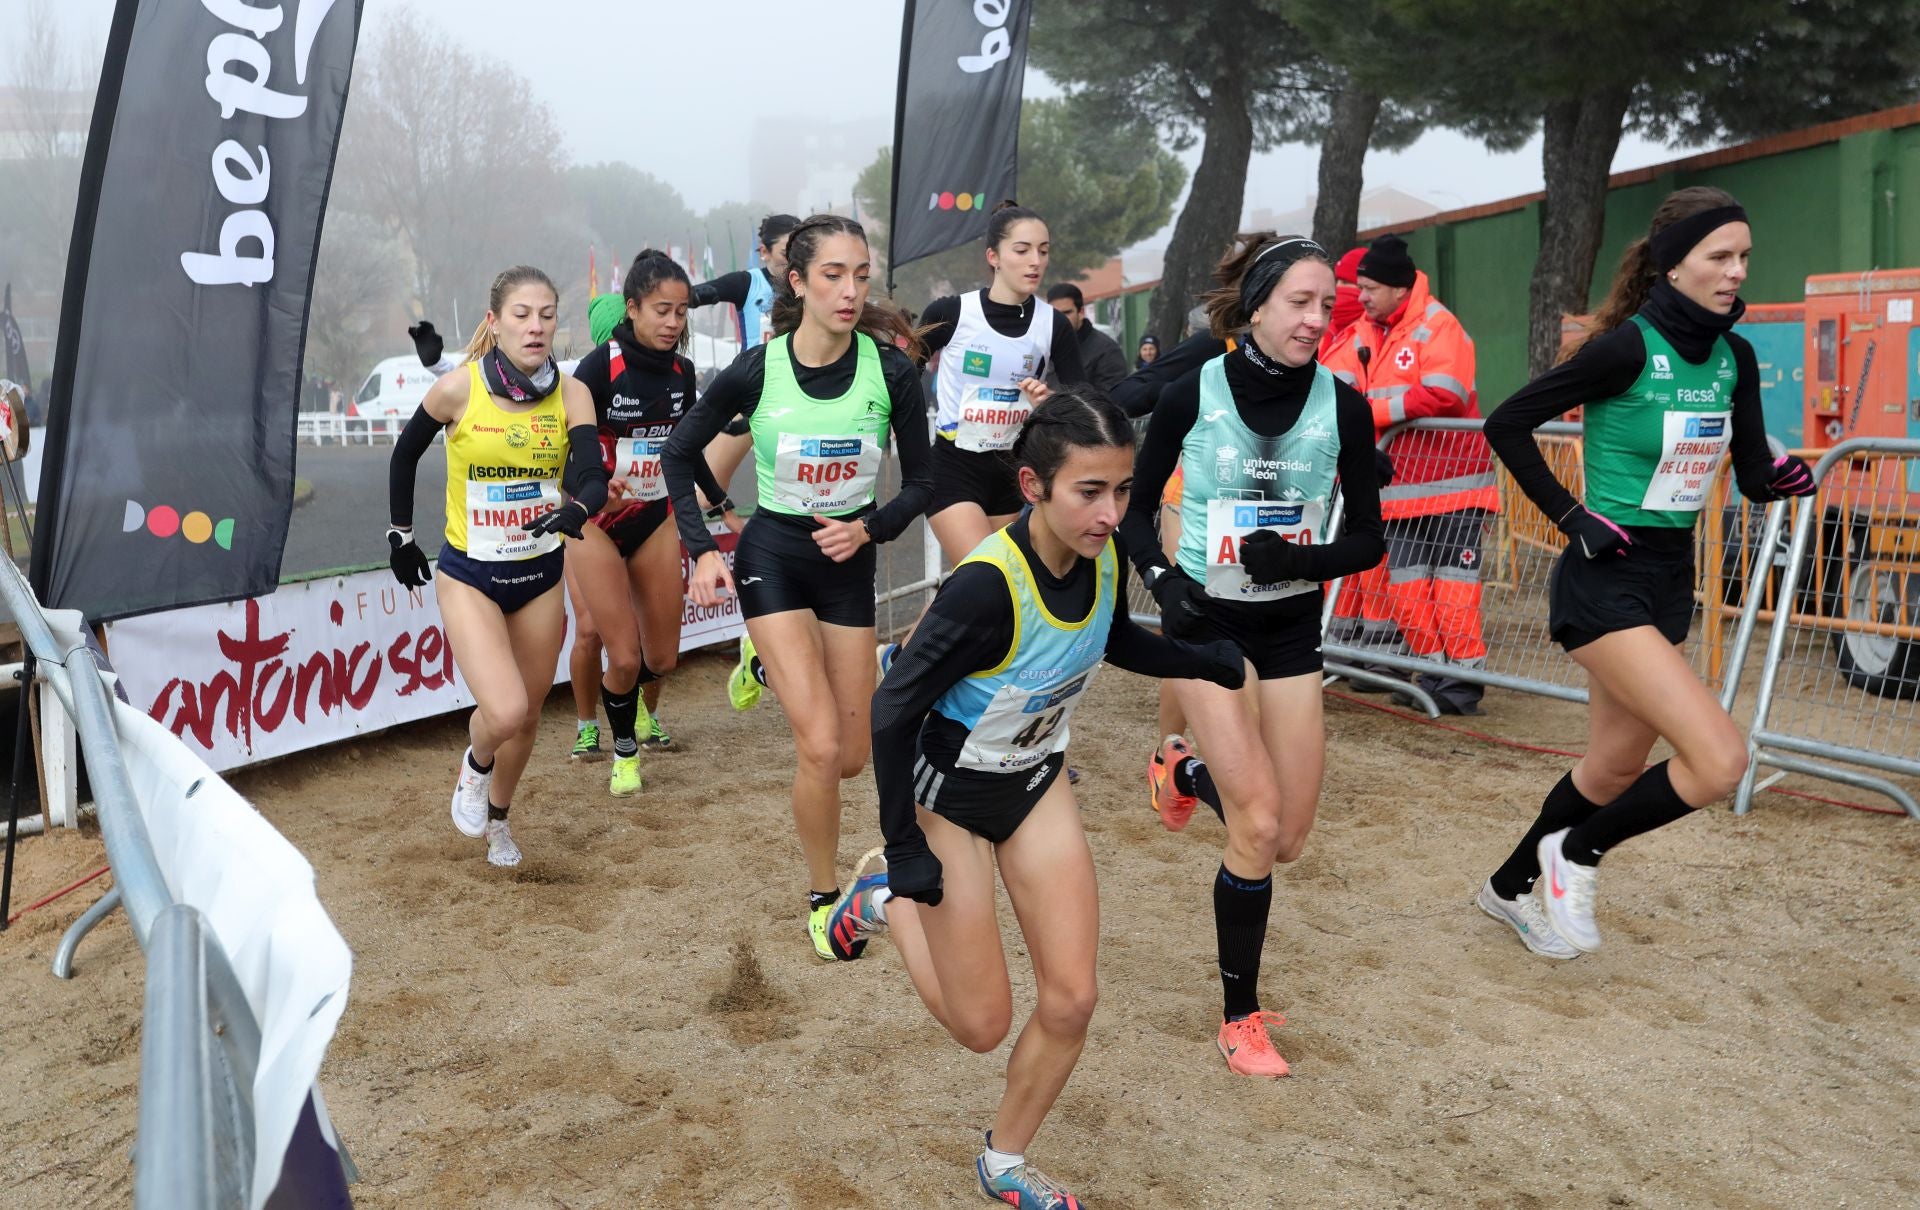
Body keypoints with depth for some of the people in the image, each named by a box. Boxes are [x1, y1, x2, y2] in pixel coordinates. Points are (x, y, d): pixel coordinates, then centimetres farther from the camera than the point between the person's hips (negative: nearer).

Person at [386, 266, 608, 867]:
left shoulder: (571, 394, -9)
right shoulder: (457, 389, -14)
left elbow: (594, 478, -19)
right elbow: (404, 456, 3)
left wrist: (575, 509, -40)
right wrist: (400, 536, 7)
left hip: (541, 574, 3)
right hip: (470, 576, -3)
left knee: (527, 715, 14)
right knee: (505, 712, -20)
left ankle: (496, 818, 43)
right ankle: (475, 766, 17)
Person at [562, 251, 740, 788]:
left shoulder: (681, 372, 1)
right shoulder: (599, 368, -16)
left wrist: (725, 507, 14)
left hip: (655, 521, 5)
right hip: (597, 522, -4)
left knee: (662, 655, 7)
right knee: (624, 657, -11)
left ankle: (643, 711, 43)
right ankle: (623, 752, 17)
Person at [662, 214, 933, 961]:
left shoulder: (891, 369, -13)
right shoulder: (756, 370, -15)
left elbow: (921, 483, -3)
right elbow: (679, 454, 0)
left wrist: (867, 527, -21)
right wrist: (701, 551, -8)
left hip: (849, 565, 3)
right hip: (772, 557, -3)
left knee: (851, 760, 9)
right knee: (821, 746, -15)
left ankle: (768, 664, 40)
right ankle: (822, 899, 9)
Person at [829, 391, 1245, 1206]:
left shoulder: (1104, 557, -14)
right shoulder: (988, 587, -35)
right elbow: (894, 710, -27)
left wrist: (1216, 665, 7)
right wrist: (905, 851, -23)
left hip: (1037, 782, 6)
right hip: (949, 794, -6)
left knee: (1070, 1001, 3)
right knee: (982, 1026, 4)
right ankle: (886, 904, 31)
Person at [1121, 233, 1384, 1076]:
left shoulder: (1342, 406, -5)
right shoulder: (1193, 395, -10)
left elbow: (1367, 538, 0)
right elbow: (1135, 508, 1)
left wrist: (1297, 560, -19)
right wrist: (1161, 576, -17)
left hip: (1291, 627, 3)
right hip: (1207, 620, -3)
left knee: (1288, 839, 7)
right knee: (1258, 826, -12)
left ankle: (1185, 768, 40)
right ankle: (1240, 1015, 10)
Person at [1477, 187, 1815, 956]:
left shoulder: (1734, 357, 4)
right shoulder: (1628, 348, -17)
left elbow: (1752, 476, 5)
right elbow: (1508, 424, -13)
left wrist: (1786, 477, -17)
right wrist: (1571, 516, -15)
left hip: (1670, 580, 8)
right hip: (1606, 583, -8)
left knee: (1617, 766, 19)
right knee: (1720, 760, -16)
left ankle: (1510, 888, 40)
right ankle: (1575, 855, 8)